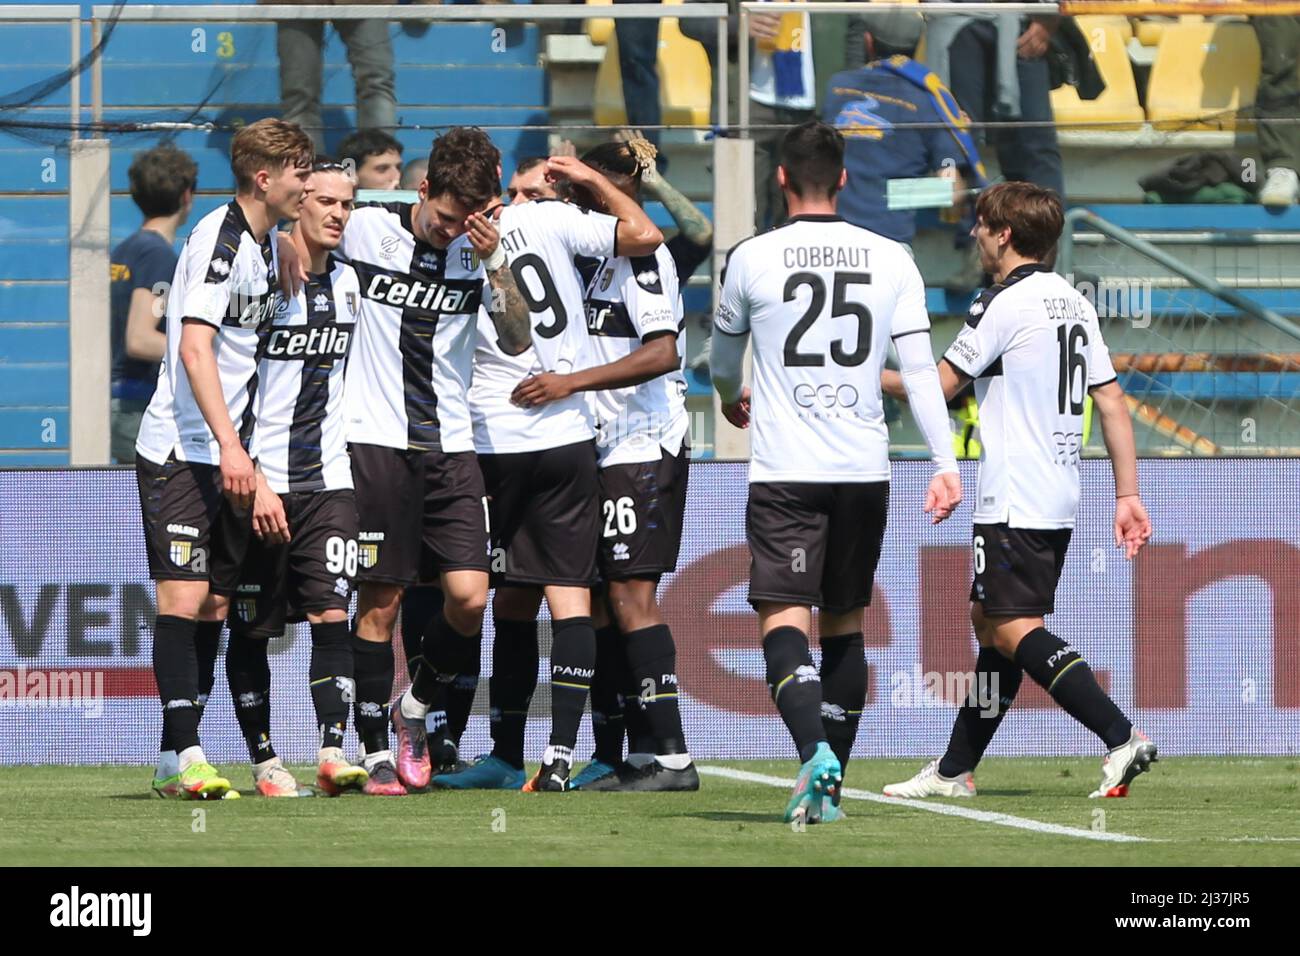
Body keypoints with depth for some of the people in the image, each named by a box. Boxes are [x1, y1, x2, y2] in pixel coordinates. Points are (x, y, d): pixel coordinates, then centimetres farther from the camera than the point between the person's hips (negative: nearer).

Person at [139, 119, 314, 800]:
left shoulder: (267, 246, 13)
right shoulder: (220, 238, -14)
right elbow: (194, 348, -22)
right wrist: (228, 444, -28)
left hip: (229, 455, 9)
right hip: (179, 452, -9)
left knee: (215, 601, 5)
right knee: (183, 596, -12)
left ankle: (176, 762, 8)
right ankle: (183, 757, -14)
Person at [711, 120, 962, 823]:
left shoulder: (752, 258, 0)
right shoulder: (891, 260, 4)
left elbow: (723, 359, 18)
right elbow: (920, 369, -1)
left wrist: (732, 399, 40)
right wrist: (945, 465, -1)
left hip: (784, 473, -3)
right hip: (864, 470, 3)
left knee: (784, 622, -8)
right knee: (844, 624, 15)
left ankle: (814, 754, -31)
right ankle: (831, 781, 17)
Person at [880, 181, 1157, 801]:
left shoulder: (1004, 303, -12)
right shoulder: (1074, 302, 13)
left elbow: (939, 385, -8)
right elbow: (1112, 401, 12)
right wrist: (1127, 494, 13)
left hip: (1013, 502, -9)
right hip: (1059, 499, 9)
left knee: (1016, 629, -11)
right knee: (989, 622, 16)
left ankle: (1121, 737, -24)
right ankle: (955, 771, 22)